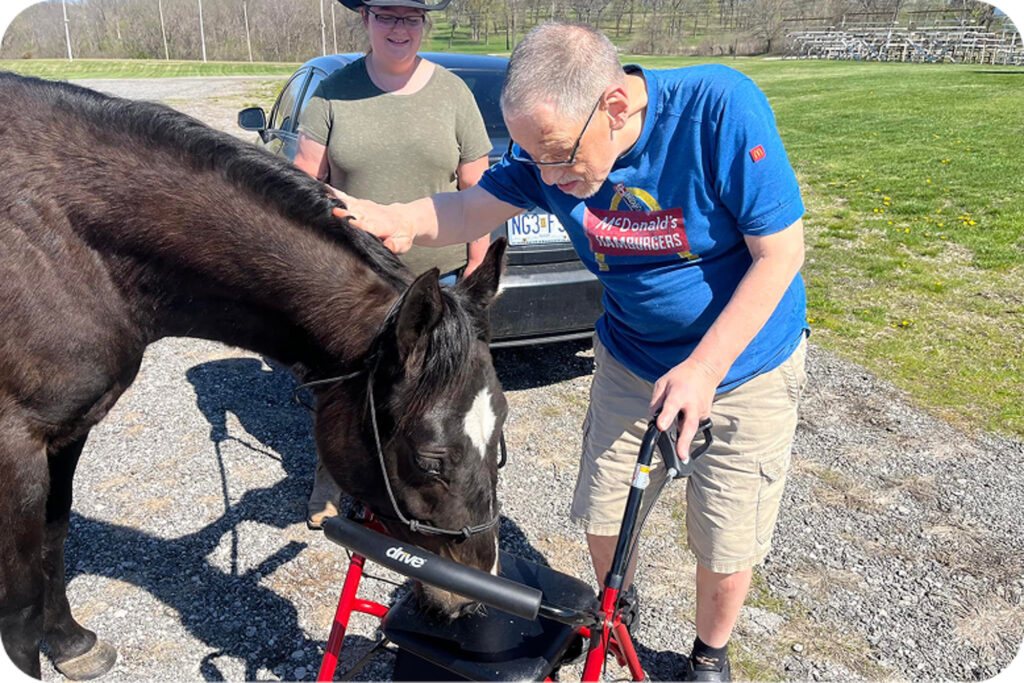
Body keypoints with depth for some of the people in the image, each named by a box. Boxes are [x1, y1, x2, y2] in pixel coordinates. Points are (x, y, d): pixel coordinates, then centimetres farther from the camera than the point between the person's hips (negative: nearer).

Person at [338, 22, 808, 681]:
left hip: (743, 362, -3)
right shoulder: (550, 148, -14)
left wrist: (702, 368, -27)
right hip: (631, 359, 4)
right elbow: (472, 208, -10)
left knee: (726, 547, 7)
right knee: (603, 515, 13)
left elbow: (781, 251, -24)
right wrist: (400, 220, -34)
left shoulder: (721, 109, -29)